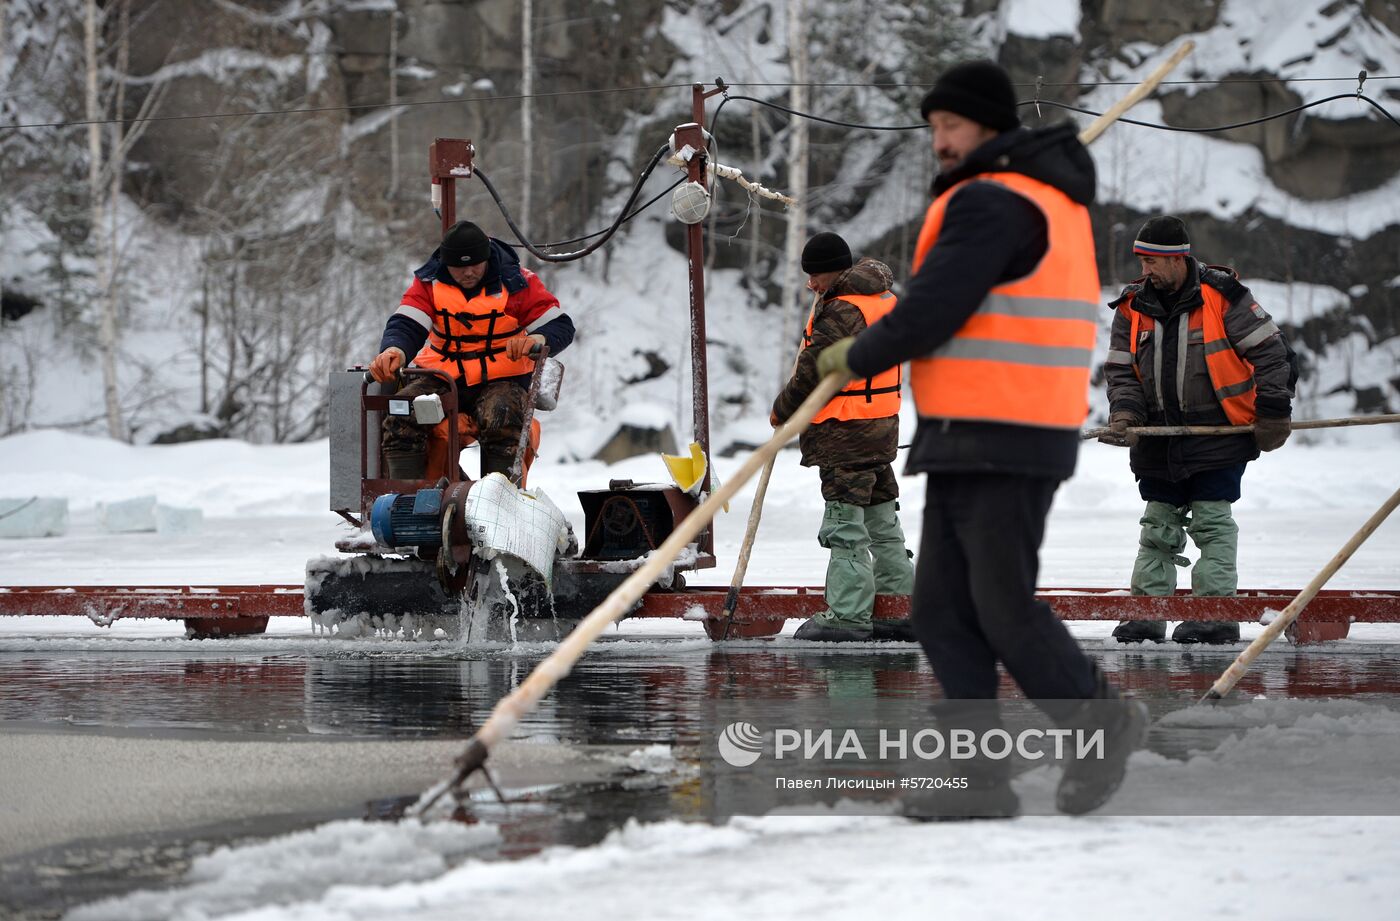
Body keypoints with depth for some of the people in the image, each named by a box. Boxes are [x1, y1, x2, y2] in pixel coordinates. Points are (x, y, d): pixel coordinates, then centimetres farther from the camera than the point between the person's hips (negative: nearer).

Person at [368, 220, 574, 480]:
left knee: (501, 421, -36)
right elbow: (406, 323, -7)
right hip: (441, 378, 2)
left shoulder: (516, 282, -3)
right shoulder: (429, 282, 4)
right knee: (400, 419, -25)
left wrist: (539, 339, -29)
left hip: (499, 380, -2)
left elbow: (562, 325, -3)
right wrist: (394, 350, -33)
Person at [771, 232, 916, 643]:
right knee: (881, 520, 14)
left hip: (845, 436, -10)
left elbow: (813, 370, -16)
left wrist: (782, 410, -1)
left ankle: (848, 613, -5)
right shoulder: (885, 299, 12)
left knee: (845, 523, -6)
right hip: (882, 426, 10)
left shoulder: (841, 311, -18)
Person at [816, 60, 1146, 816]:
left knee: (1004, 608, -4)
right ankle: (979, 777, 5)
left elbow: (932, 312, -19)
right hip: (963, 443, 10)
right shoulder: (1054, 197, 17)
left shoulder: (990, 204, -14)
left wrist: (856, 357, -3)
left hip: (1002, 445, -10)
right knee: (942, 611, 6)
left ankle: (1101, 723, 12)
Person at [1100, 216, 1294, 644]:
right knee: (1158, 527, 8)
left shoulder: (1223, 297, -9)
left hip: (1219, 434, -5)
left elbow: (1269, 351, -5)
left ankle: (1216, 614, -3)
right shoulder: (1133, 307, 5)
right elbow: (1121, 369, 9)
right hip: (1159, 440, 5)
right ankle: (1148, 614, 11)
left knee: (1212, 523, -6)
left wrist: (1273, 412, -6)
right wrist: (1124, 413, -9)